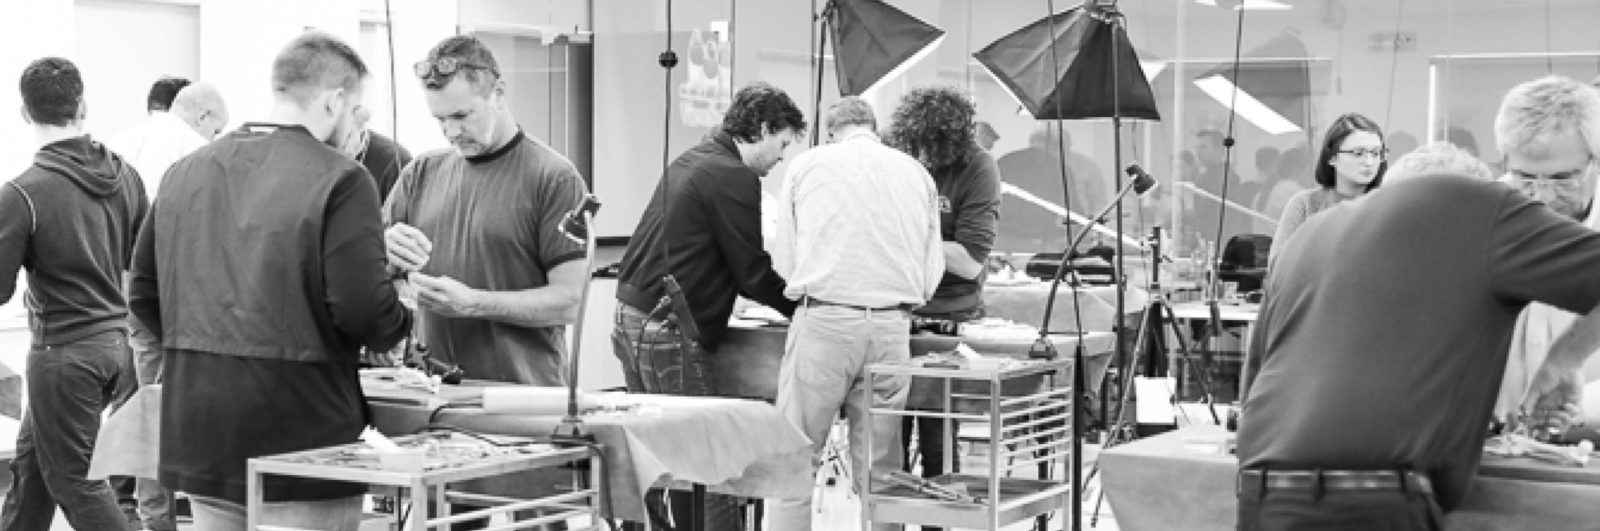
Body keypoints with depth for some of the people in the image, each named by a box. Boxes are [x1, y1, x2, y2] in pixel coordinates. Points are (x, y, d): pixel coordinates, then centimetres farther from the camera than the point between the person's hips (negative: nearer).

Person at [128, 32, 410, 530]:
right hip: (299, 435, -6)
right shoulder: (340, 179, -11)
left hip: (197, 435, 6)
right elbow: (361, 307, -18)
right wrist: (402, 320, 3)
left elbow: (144, 293, 12)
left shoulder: (185, 171, 9)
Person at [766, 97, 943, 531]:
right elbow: (931, 274, 10)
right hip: (891, 327, 2)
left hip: (823, 320, -2)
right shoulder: (917, 173, 13)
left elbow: (783, 259, 9)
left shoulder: (806, 165, 8)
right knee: (879, 469, 8)